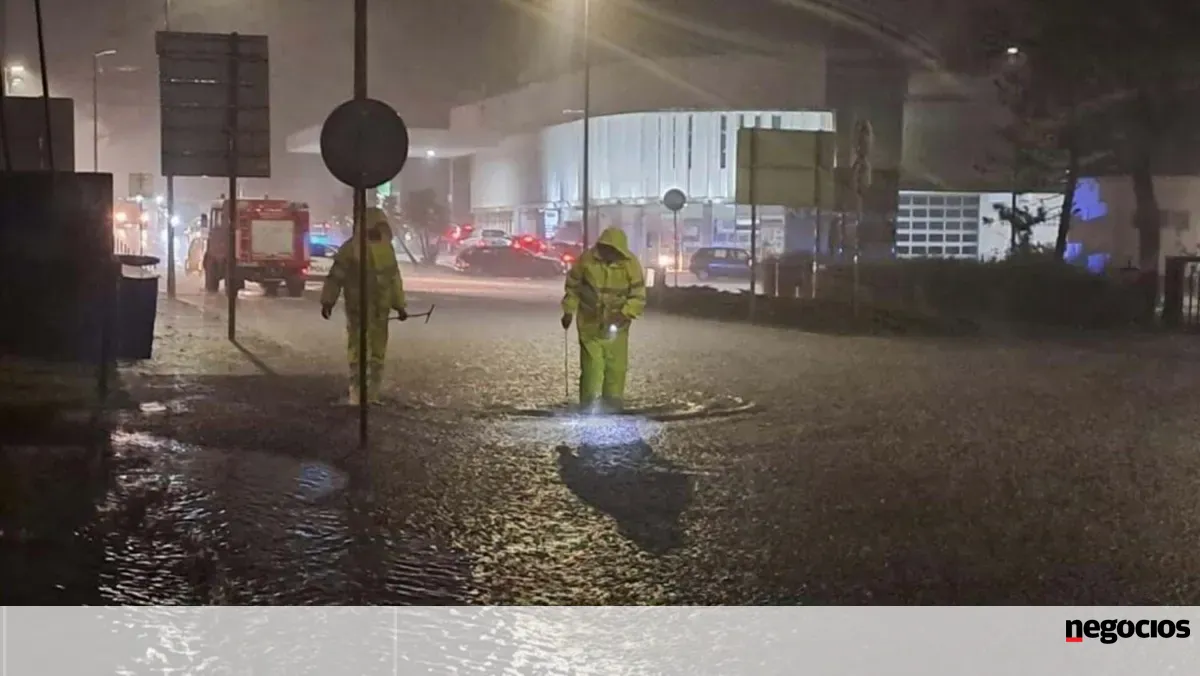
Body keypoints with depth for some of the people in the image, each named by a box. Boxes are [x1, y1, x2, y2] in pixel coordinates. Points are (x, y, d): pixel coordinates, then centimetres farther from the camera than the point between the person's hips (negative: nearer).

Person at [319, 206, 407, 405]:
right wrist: (328, 301, -9)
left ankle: (373, 392, 18)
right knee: (357, 347, -1)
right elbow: (336, 275, -5)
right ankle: (356, 390, 4)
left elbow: (394, 277, 17)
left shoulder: (387, 247, 9)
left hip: (380, 308, 5)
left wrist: (399, 305, 17)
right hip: (358, 307, -5)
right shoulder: (352, 246, -6)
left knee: (378, 349, 9)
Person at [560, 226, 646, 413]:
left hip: (616, 327, 1)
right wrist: (569, 311, 3)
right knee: (591, 366, -6)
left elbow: (638, 297, -11)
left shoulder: (631, 265, -14)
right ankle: (588, 408, 0)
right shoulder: (587, 259, -13)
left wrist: (624, 314, -26)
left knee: (616, 368, 3)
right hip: (590, 324, -1)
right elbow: (572, 285, 3)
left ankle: (613, 407, 15)